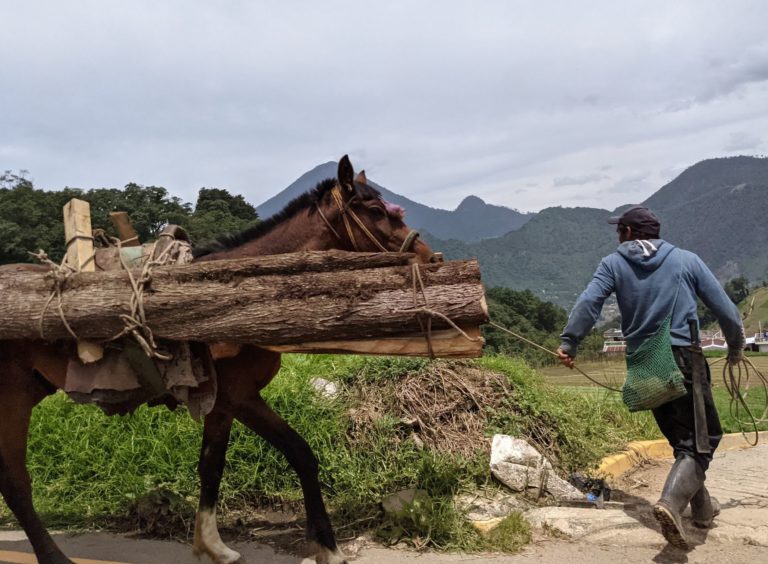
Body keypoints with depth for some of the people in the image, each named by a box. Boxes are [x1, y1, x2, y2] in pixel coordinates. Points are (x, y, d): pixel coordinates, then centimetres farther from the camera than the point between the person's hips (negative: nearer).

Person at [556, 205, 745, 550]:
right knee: (702, 438, -2)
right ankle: (671, 502, -24)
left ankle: (702, 507, 29)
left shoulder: (613, 264, 7)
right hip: (683, 357, -3)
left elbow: (588, 303, -10)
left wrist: (568, 343, -9)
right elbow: (725, 309, 10)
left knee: (683, 439, 19)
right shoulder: (686, 260, 8)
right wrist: (736, 347, 24)